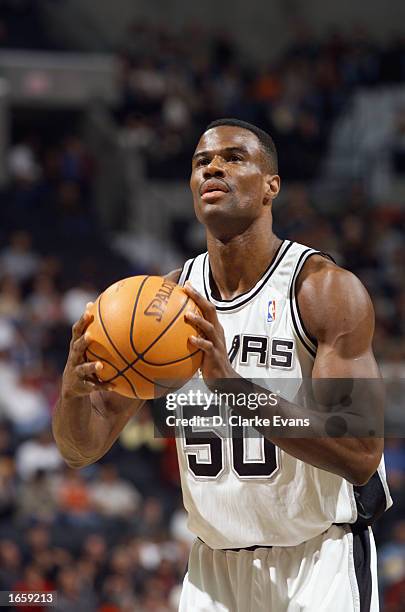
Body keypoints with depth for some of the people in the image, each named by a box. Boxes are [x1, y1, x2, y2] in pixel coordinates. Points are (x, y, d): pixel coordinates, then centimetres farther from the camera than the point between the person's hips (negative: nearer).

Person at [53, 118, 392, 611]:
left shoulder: (329, 291, -13)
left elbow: (362, 455, -23)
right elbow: (81, 450, 1)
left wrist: (234, 385, -33)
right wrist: (74, 389, -23)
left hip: (319, 563, -4)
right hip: (213, 566, 4)